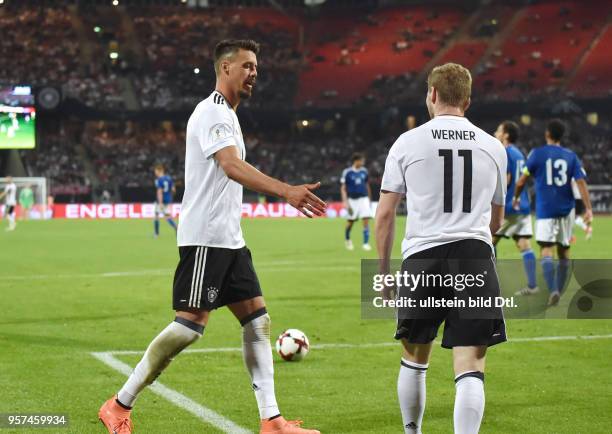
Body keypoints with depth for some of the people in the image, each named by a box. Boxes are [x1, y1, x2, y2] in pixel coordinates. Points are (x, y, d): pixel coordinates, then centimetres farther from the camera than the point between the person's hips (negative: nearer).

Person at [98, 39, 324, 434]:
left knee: (257, 319, 5)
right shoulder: (212, 113, -12)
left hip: (229, 239, 10)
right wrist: (287, 191, -39)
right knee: (191, 323, -11)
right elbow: (232, 167, -28)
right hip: (205, 238, -10)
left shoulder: (227, 116, 19)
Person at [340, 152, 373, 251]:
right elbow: (343, 188, -6)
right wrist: (345, 202, -14)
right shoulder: (347, 172, -7)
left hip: (364, 198, 2)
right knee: (350, 222, 9)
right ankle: (347, 239, 36)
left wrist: (369, 199, 21)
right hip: (352, 200, -2)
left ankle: (366, 243, -9)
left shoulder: (364, 171, 5)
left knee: (366, 220, -12)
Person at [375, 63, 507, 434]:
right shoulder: (493, 147, 11)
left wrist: (384, 271, 13)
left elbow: (385, 214, 3)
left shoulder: (408, 143, 4)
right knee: (470, 367, -4)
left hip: (423, 256, 0)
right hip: (476, 256, 0)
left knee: (414, 359, 19)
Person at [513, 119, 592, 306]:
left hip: (545, 209, -3)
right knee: (564, 251, 14)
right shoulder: (571, 156, 5)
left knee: (546, 250, -10)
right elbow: (581, 183, -5)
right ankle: (558, 291, 19)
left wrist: (516, 198, 23)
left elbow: (522, 181, 4)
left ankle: (553, 290, -30)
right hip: (566, 209, 3)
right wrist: (588, 209, -8)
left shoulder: (537, 153, -1)